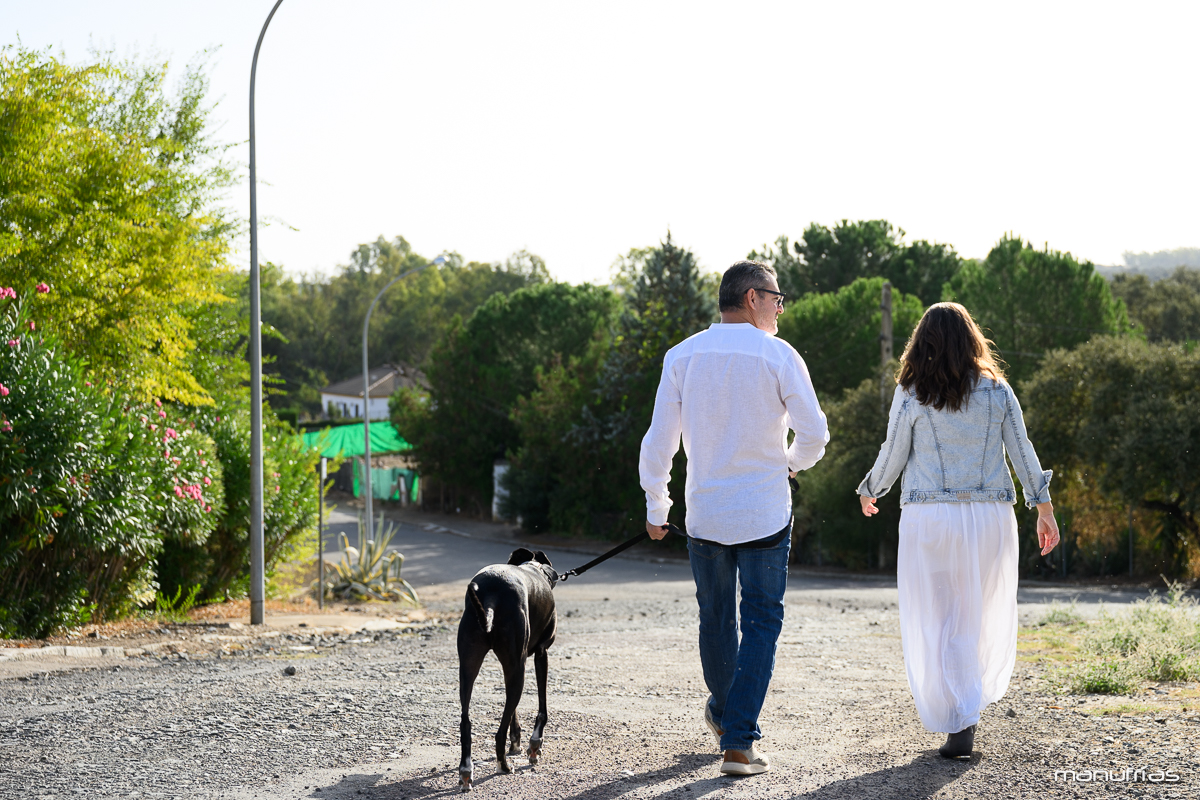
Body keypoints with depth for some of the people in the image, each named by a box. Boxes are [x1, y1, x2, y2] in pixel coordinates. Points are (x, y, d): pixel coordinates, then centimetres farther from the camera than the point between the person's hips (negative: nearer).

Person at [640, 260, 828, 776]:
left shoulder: (682, 356, 0)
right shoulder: (779, 356, -8)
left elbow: (659, 440, 0)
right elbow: (815, 434, -7)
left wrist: (655, 507, 11)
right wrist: (791, 462, 15)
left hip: (704, 515, 3)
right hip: (765, 514, -3)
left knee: (716, 620, 19)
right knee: (761, 625, 3)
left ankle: (723, 712, 40)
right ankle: (739, 743, -4)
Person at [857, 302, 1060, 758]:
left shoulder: (911, 395, -4)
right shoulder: (997, 391, 3)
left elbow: (892, 458, 2)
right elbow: (1022, 453, 4)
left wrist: (868, 492, 20)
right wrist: (1044, 508, 11)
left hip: (929, 519, -2)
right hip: (990, 516, 2)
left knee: (934, 623, 3)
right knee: (983, 617, 16)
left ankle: (957, 725, -3)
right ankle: (972, 705, 16)